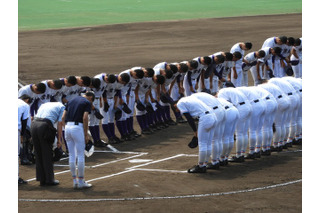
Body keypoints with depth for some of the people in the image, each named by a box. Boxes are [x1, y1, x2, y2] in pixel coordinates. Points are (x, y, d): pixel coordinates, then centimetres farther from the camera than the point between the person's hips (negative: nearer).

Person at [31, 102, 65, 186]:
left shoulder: (44, 105, 31)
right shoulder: (61, 107, 14)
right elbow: (59, 123, 4)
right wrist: (59, 139, 7)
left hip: (34, 124, 5)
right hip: (45, 126, -5)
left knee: (38, 154, 13)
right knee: (47, 155, 4)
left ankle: (41, 179, 16)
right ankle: (49, 180, 8)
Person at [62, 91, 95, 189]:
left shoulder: (71, 101, 20)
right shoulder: (87, 102, 1)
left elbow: (63, 117, 14)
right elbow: (85, 118, -12)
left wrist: (66, 129, 18)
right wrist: (86, 134, -7)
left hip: (68, 127, 6)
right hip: (78, 128, -6)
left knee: (72, 155, 10)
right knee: (80, 155, 1)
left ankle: (75, 181, 13)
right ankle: (81, 182, 3)